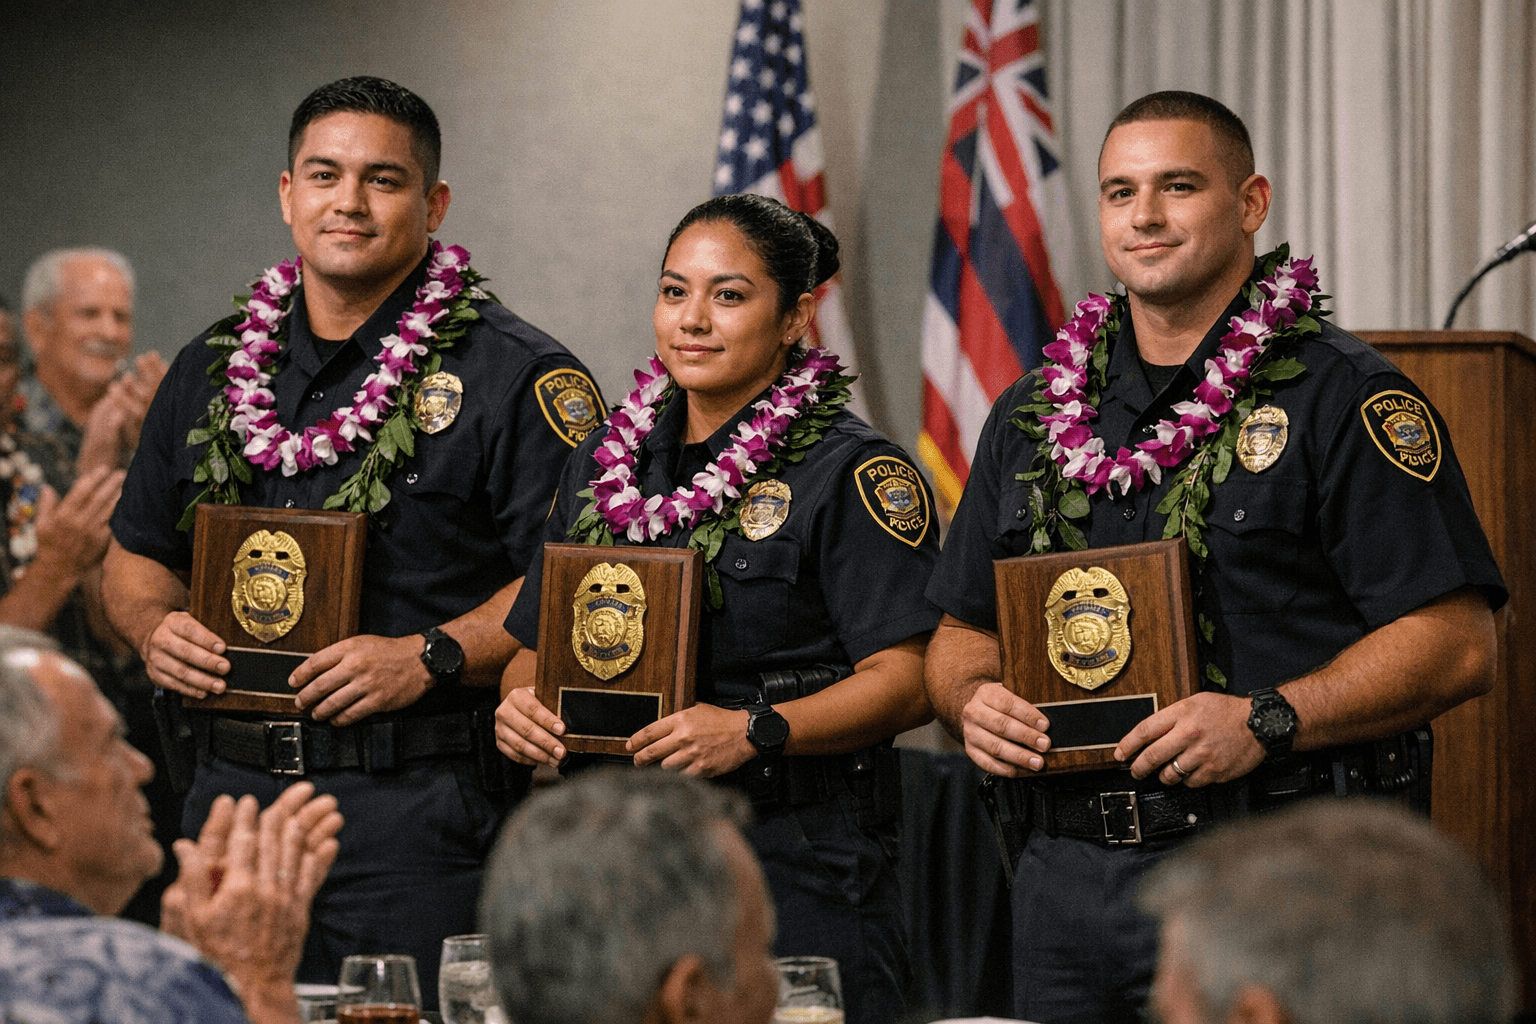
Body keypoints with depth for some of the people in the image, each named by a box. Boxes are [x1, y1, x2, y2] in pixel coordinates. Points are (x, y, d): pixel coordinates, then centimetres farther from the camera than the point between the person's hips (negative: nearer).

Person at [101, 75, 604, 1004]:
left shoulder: (514, 376, -4)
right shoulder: (214, 371, 14)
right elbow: (138, 552, 23)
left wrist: (431, 657, -18)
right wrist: (156, 627, 2)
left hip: (421, 811, -5)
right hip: (233, 796, 5)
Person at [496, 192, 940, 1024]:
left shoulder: (850, 473, -4)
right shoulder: (604, 464, 15)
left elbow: (908, 678, -12)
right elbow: (536, 647, 20)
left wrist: (754, 731, -24)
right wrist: (520, 704, -3)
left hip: (797, 873, -5)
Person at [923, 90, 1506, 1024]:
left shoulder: (1343, 400, -3)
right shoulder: (1034, 415, 15)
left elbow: (1457, 643, -10)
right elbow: (964, 628, 21)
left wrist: (1267, 721, -19)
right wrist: (972, 699, -2)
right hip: (1063, 871, 5)